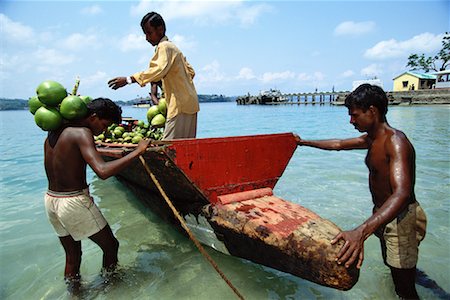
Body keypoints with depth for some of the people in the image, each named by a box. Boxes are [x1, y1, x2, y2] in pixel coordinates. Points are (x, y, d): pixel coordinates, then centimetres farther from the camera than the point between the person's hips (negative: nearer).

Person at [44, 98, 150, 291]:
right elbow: (103, 171, -32)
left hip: (50, 200, 9)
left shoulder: (53, 133, 7)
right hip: (75, 203, -9)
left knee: (72, 255, 22)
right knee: (110, 246, 10)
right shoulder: (81, 133, -19)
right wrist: (137, 151, -27)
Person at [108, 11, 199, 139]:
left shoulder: (164, 46, -8)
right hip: (189, 104, 10)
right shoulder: (172, 47, 22)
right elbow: (191, 71, 26)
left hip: (180, 105, -10)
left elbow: (159, 70, -26)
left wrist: (128, 80, -29)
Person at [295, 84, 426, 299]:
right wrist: (304, 142, 23)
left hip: (402, 219, -9)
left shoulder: (395, 141, -27)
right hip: (384, 216, 9)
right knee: (390, 264, 29)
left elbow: (402, 193, -41)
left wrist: (361, 232, -54)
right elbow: (338, 144, 18)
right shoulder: (371, 139, 3)